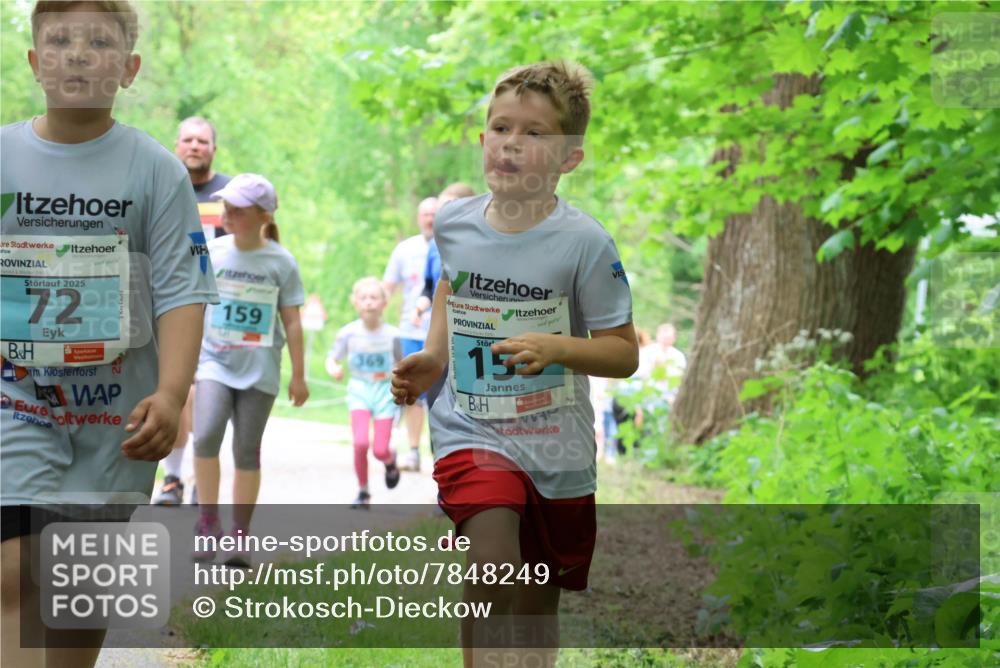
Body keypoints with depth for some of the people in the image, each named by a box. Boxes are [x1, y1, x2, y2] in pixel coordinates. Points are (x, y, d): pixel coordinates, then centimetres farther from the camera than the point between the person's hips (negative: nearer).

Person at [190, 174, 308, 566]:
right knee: (205, 435, -20)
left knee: (247, 451, 4)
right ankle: (207, 522, -8)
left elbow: (292, 322, 2)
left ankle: (240, 536, 12)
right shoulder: (211, 253, 2)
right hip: (214, 361, 1)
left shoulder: (280, 262, -2)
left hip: (259, 370, -1)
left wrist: (298, 375, 3)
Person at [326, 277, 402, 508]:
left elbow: (401, 364, 8)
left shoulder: (391, 335, -6)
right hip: (359, 390, 0)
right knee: (360, 443, -18)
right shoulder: (348, 333, -8)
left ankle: (390, 461, 34)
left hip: (385, 391, 0)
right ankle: (363, 492, 2)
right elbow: (331, 359, -1)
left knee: (380, 450, -6)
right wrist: (334, 369, -22)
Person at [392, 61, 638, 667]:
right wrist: (433, 356, 6)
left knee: (538, 603, 13)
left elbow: (624, 353, -6)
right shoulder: (453, 223, -1)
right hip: (472, 432, 1)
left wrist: (557, 348, -24)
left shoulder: (584, 242, -12)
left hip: (555, 448, -1)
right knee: (491, 571, -25)